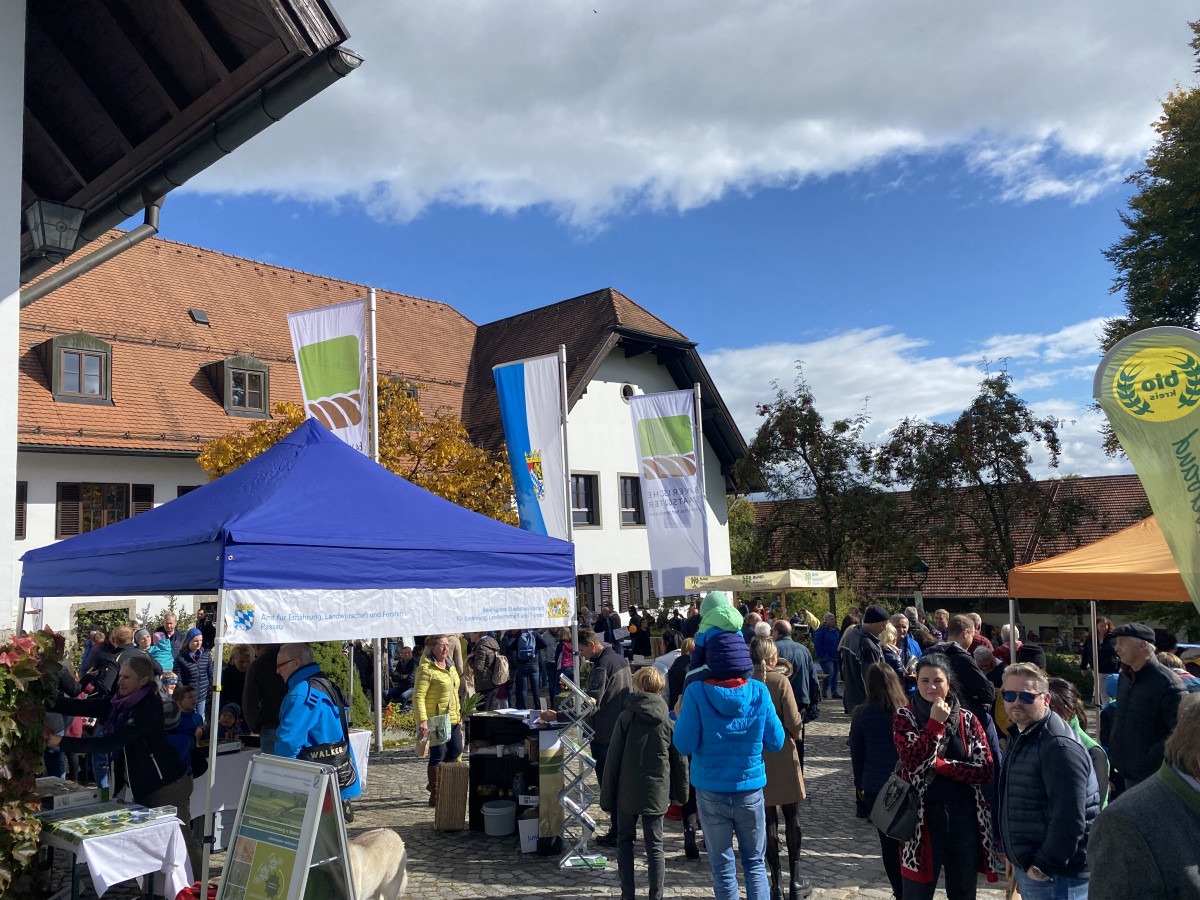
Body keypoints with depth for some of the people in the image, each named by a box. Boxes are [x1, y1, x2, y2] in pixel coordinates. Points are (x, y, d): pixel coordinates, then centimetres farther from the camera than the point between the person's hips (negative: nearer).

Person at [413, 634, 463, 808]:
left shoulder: (450, 666, 12)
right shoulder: (426, 669, -16)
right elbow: (418, 696, -21)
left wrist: (458, 713, 21)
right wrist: (422, 720, -28)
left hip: (453, 719, 9)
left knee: (455, 751, 14)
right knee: (437, 756, 0)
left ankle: (436, 784, 33)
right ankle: (435, 795, 15)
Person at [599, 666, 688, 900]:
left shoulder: (626, 717, -8)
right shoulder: (669, 720, -2)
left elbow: (613, 760, -6)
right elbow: (679, 760, 4)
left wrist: (607, 799, 1)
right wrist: (680, 792, 17)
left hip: (627, 793, -1)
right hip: (656, 794, 1)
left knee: (625, 841, 15)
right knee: (655, 846, 10)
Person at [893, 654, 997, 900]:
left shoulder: (967, 718, 3)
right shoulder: (905, 717, -3)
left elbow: (985, 770, -5)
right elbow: (914, 763, -17)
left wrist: (939, 764, -13)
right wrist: (935, 723, -20)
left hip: (965, 815, 2)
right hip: (924, 816, -2)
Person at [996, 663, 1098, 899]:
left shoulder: (1059, 746, -23)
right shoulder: (1020, 736, 9)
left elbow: (1068, 819, -26)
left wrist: (1045, 866, -18)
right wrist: (1013, 854, 17)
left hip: (1056, 876, -9)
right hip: (1027, 866, 9)